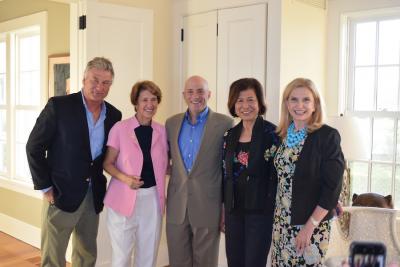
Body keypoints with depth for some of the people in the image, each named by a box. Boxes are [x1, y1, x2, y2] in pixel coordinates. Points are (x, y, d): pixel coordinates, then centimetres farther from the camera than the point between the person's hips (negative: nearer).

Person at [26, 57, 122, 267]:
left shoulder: (114, 115, 4)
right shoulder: (59, 106, -10)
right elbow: (34, 147, -7)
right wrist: (45, 187, -9)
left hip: (93, 196, 5)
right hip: (61, 194, -4)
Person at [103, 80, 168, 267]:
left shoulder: (162, 131, 4)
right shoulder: (120, 128, -7)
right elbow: (108, 163, -2)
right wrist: (124, 178, -18)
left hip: (152, 198, 3)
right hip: (124, 197, -3)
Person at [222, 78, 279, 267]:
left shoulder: (272, 133, -8)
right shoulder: (229, 135, 8)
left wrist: (275, 210, -10)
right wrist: (222, 210, 13)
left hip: (261, 210, -5)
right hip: (234, 209, 5)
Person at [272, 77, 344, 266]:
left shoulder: (327, 136, -11)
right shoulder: (283, 135, 5)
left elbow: (332, 187, -14)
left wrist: (310, 226, -16)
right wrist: (276, 219, 9)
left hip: (310, 225, -5)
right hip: (281, 223, 5)